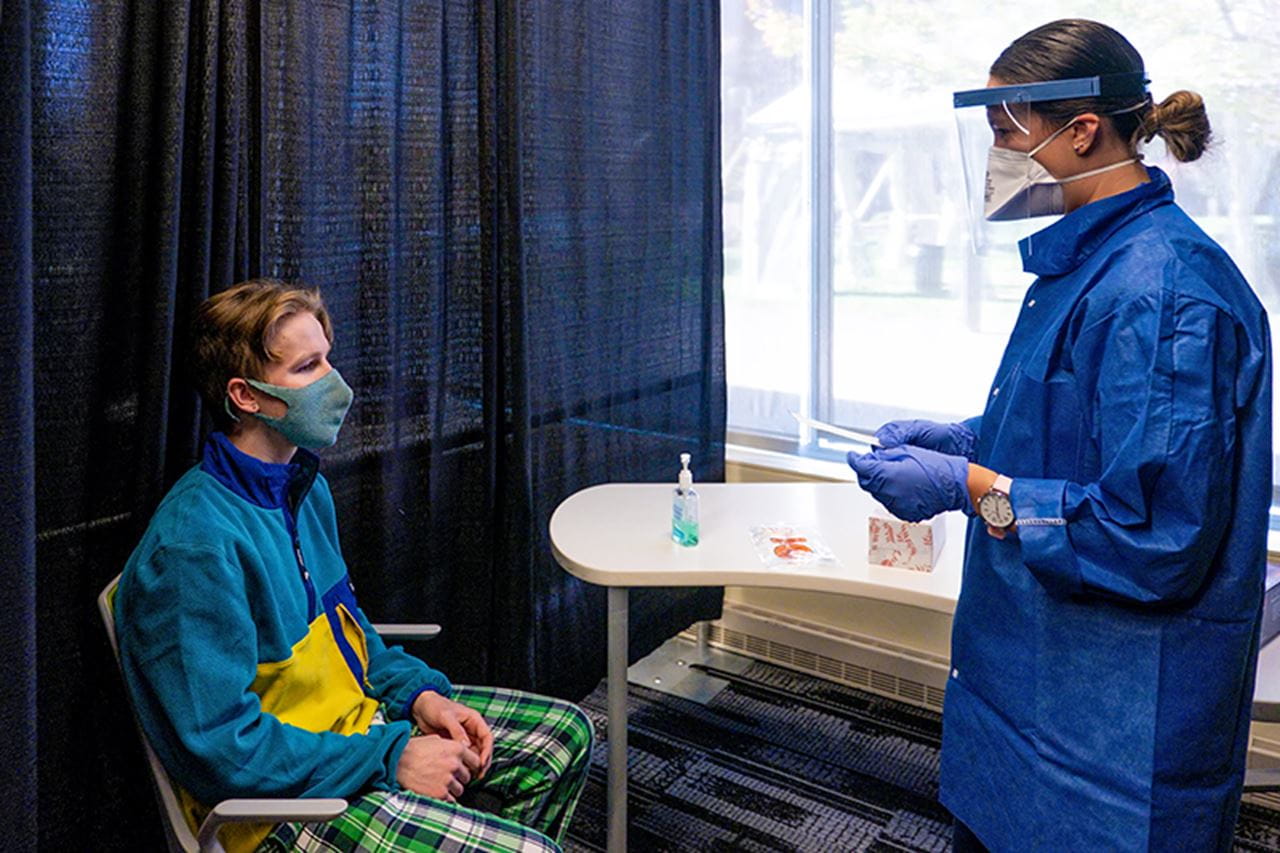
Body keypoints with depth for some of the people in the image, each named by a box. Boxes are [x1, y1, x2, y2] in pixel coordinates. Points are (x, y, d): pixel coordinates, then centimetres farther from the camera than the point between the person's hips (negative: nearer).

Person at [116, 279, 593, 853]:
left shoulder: (305, 487, 5)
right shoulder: (196, 545, -26)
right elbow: (222, 747, -26)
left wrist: (418, 693, 1)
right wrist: (390, 761, -22)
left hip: (358, 721, 9)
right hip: (280, 802, -9)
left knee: (564, 734, 12)